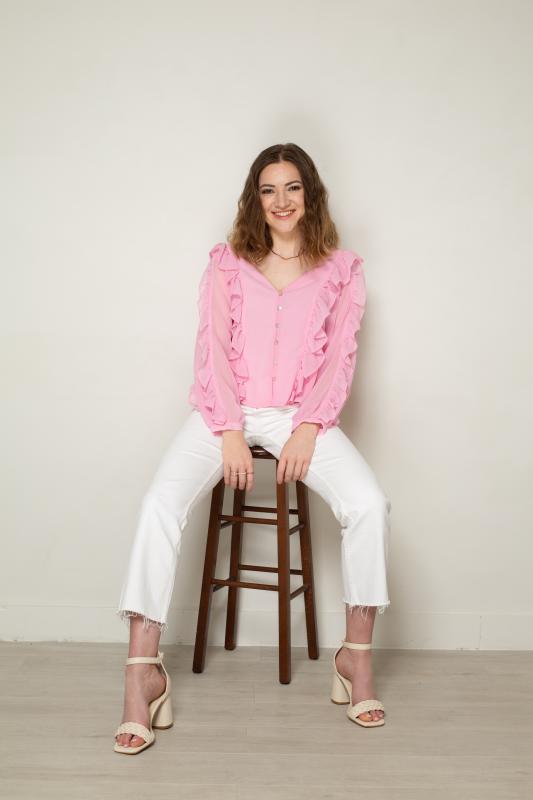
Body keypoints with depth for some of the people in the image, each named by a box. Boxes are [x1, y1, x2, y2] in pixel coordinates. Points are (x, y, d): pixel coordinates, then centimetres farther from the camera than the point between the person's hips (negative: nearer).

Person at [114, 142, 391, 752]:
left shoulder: (341, 270, 11)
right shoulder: (227, 263, 10)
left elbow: (340, 359, 3)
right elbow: (212, 350, 2)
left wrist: (307, 431, -12)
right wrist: (230, 434, -11)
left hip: (302, 414, 0)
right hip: (226, 410, 0)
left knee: (369, 505, -25)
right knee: (161, 503, -26)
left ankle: (356, 657, -7)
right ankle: (142, 673, -18)